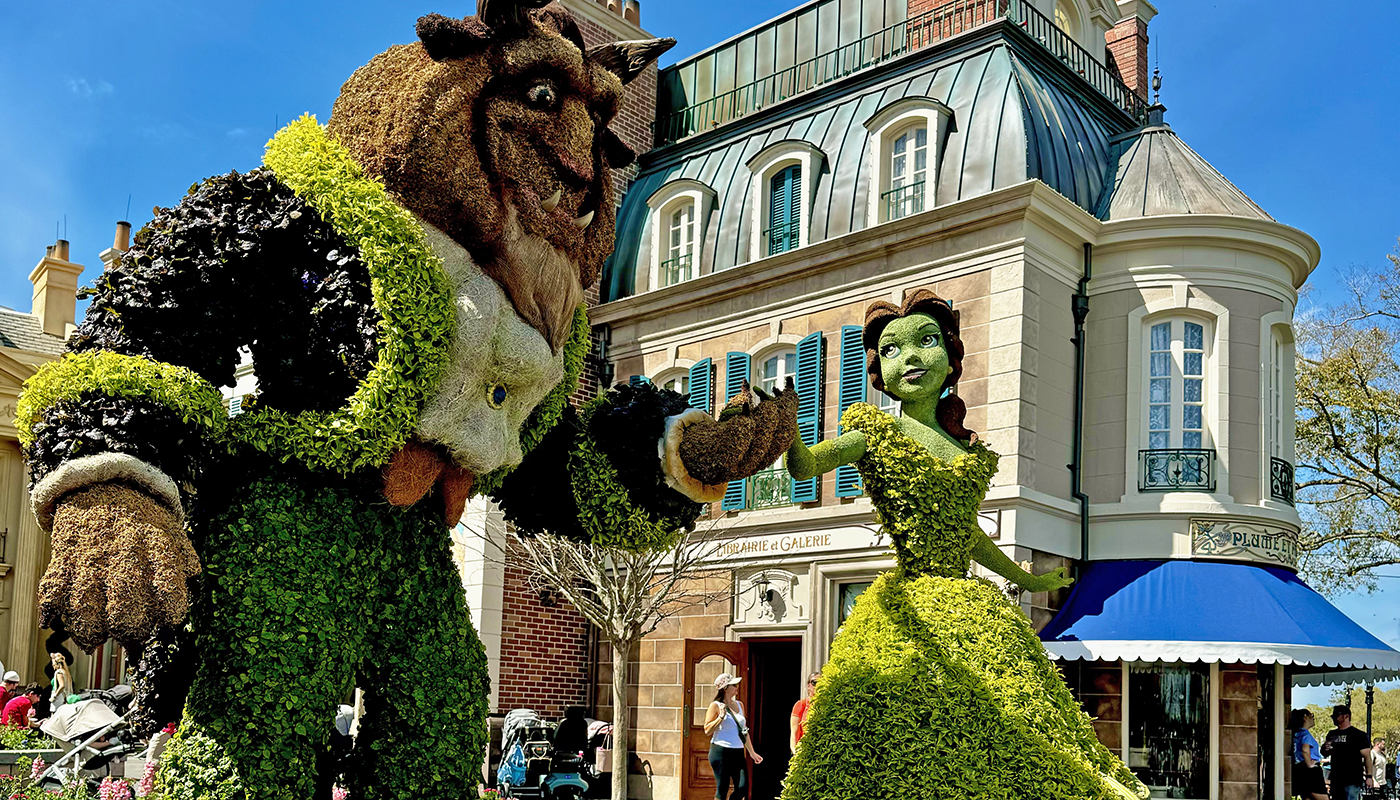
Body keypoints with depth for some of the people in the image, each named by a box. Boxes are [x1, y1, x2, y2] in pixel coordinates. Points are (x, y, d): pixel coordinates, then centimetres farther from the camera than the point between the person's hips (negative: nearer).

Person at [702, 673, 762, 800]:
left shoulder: (739, 705, 14)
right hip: (721, 752, -6)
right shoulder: (716, 706, -4)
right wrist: (721, 717, -18)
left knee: (742, 789, -4)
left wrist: (752, 752, 19)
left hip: (738, 753, 6)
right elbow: (707, 731, -8)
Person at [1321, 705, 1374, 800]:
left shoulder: (1358, 734, -2)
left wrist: (1369, 776, -13)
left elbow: (1366, 756, -6)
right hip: (1336, 779, 7)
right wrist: (1325, 749, 0)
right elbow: (1325, 754, 25)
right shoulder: (1331, 734, 17)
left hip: (1353, 780, -7)